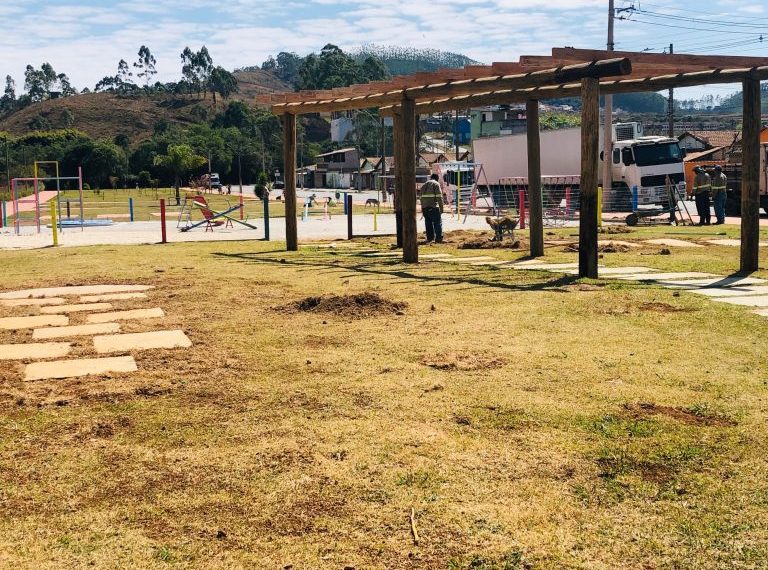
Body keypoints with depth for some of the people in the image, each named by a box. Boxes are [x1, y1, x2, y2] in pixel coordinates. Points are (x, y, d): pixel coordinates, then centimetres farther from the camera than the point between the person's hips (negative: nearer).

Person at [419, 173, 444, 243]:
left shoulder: (424, 185, 20)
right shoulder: (436, 184, 0)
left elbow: (420, 197, 20)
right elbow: (439, 197, -8)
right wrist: (441, 207, -7)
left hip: (425, 207, 6)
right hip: (433, 207, -6)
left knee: (428, 223, 12)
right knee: (437, 222, -3)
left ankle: (430, 238, 14)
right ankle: (438, 238, -8)